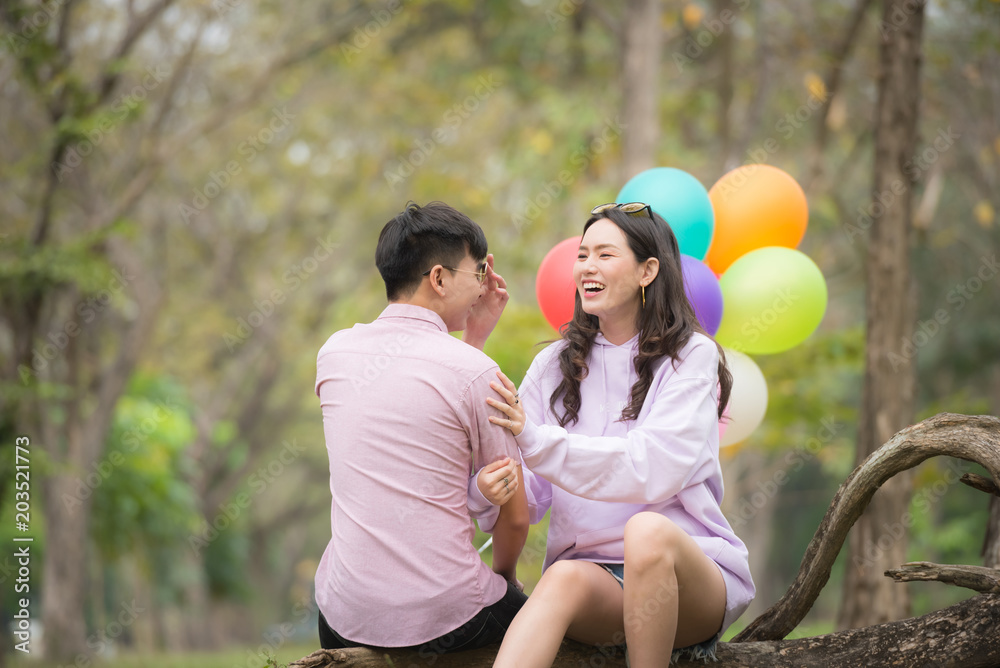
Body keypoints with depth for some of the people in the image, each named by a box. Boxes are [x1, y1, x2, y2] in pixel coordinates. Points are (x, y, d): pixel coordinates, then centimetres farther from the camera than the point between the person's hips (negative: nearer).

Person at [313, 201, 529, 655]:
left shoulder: (334, 351, 4)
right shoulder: (474, 372, -10)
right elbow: (515, 516, -4)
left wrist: (474, 335, 22)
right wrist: (503, 576, 16)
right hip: (444, 619, -4)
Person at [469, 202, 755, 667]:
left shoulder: (691, 355, 1)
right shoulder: (556, 364, 12)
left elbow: (654, 469, -16)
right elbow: (529, 497, 6)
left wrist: (534, 440, -24)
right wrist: (492, 486, -20)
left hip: (691, 571, -2)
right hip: (592, 566, 2)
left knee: (647, 531, -36)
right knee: (566, 578, -33)